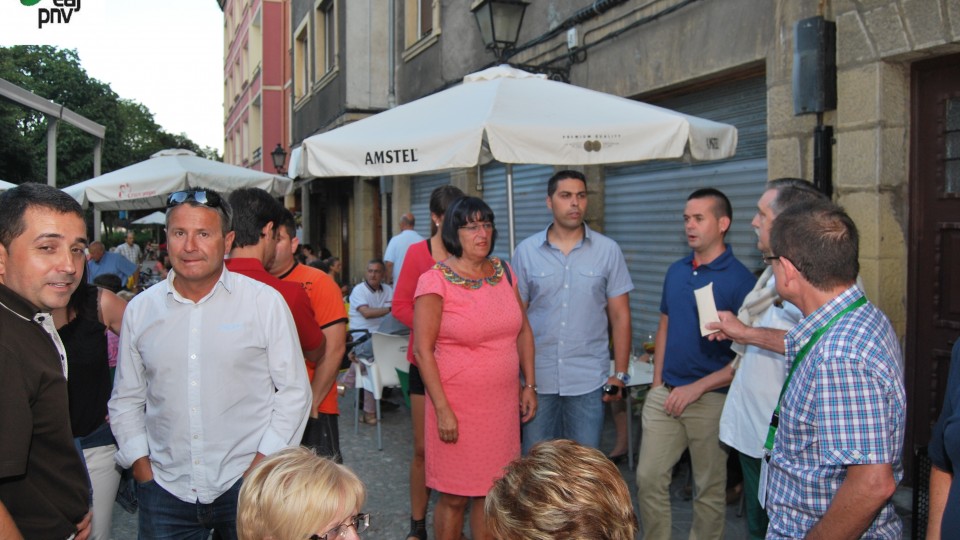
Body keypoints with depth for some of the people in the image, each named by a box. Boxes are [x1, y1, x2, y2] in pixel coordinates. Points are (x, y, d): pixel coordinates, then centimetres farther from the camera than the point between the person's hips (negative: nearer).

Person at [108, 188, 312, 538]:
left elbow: (294, 391, -2)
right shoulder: (140, 309, 5)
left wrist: (261, 464, -8)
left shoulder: (265, 302, -4)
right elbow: (126, 400, 13)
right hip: (165, 491, 3)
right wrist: (140, 465, 3)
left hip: (246, 485, -2)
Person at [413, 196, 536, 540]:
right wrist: (442, 409, -15)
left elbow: (523, 332, 14)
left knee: (492, 492, 13)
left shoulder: (503, 273, 7)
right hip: (457, 405, -5)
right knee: (455, 497, 7)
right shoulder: (435, 281, -10)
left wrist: (529, 385, 9)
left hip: (503, 404, 5)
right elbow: (423, 350, -12)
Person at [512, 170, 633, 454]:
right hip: (537, 378, 1)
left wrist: (620, 374, -1)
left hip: (589, 379, 0)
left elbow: (620, 316, 3)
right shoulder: (526, 251, 1)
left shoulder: (608, 250, 0)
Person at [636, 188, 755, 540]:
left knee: (709, 489, 11)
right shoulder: (676, 272, 7)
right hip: (665, 393, 6)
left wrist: (697, 387, -14)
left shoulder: (740, 279, -12)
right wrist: (657, 384, 8)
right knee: (648, 478, 9)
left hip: (710, 398, -5)